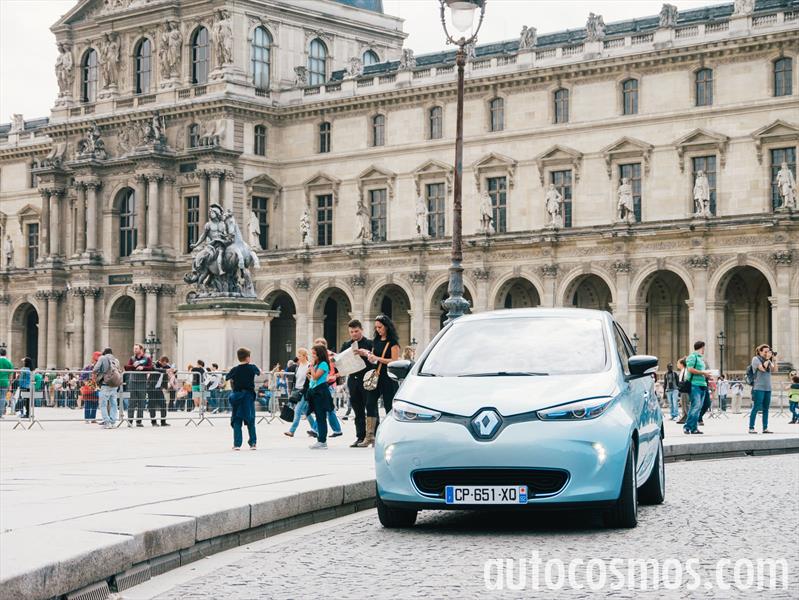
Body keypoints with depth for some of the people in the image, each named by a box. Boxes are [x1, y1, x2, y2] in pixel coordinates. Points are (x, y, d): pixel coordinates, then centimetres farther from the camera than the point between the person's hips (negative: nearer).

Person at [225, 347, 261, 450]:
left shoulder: (235, 369, -7)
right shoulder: (252, 368, -4)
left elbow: (226, 378, 9)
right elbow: (258, 372, 18)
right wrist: (259, 370, 40)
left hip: (237, 395, 0)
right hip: (249, 395, 0)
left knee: (237, 421, 4)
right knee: (250, 421, 10)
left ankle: (237, 444, -1)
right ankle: (252, 443, 10)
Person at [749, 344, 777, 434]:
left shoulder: (768, 360, 16)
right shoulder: (756, 359, -3)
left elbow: (774, 370, 7)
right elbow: (762, 368, -17)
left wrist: (774, 359, -2)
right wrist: (767, 359, -11)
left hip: (768, 388, 7)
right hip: (758, 388, -7)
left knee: (766, 409, 7)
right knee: (756, 408, -7)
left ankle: (765, 428, 9)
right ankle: (751, 428, -5)